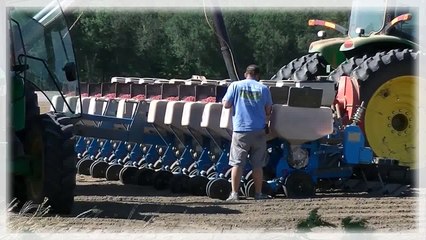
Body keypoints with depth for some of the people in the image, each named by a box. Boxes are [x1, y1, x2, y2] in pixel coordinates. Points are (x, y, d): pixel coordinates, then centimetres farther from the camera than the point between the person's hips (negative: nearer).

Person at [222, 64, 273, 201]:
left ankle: (234, 193, -3)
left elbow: (226, 105, -2)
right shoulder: (263, 88, 1)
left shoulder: (235, 86, -1)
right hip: (258, 130, 1)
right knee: (257, 165, 8)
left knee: (237, 163, 2)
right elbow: (268, 110, 3)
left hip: (240, 130, -1)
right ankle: (258, 193, 12)